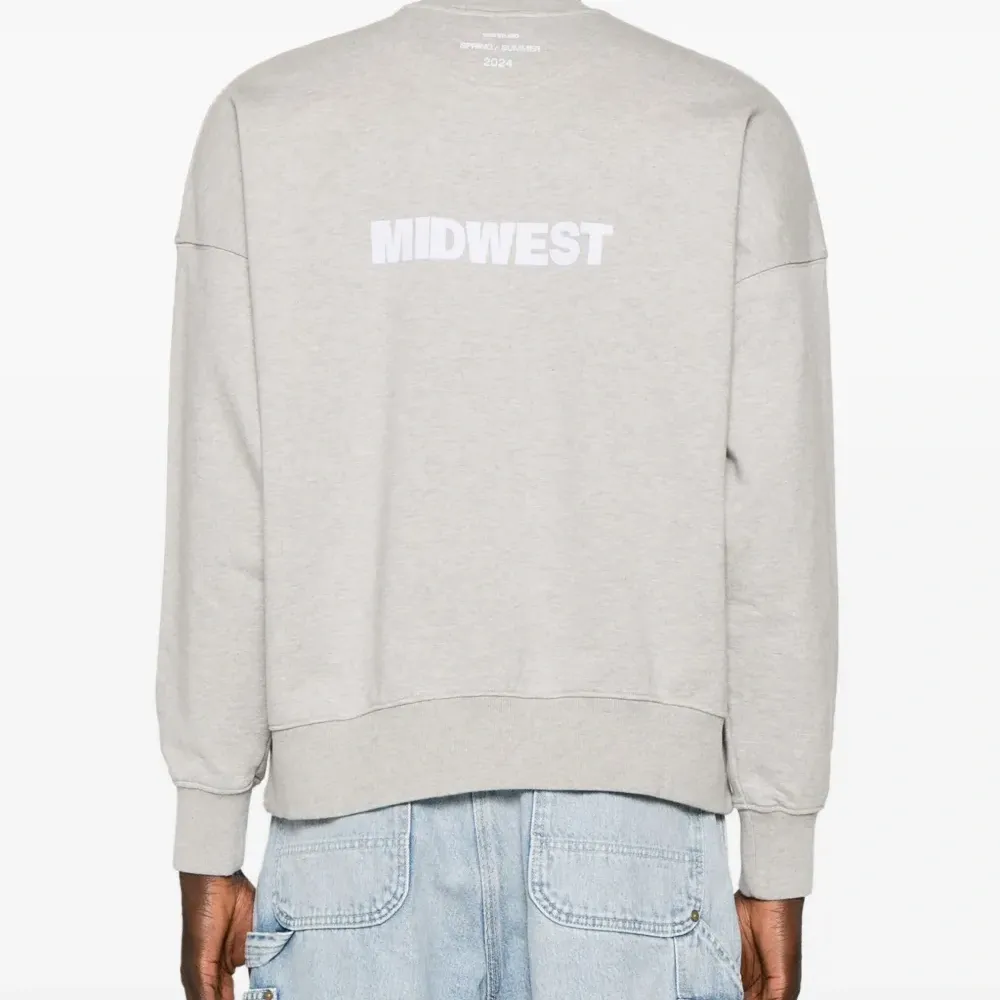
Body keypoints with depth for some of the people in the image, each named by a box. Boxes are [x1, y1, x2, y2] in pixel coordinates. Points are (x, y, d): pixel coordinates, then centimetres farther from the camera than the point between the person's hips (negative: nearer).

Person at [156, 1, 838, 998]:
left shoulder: (261, 123, 0)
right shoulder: (738, 131, -1)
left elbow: (220, 525, -2)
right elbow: (777, 537, -3)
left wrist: (209, 843, 6)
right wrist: (777, 861, 5)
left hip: (353, 807, 1)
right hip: (633, 806, 0)